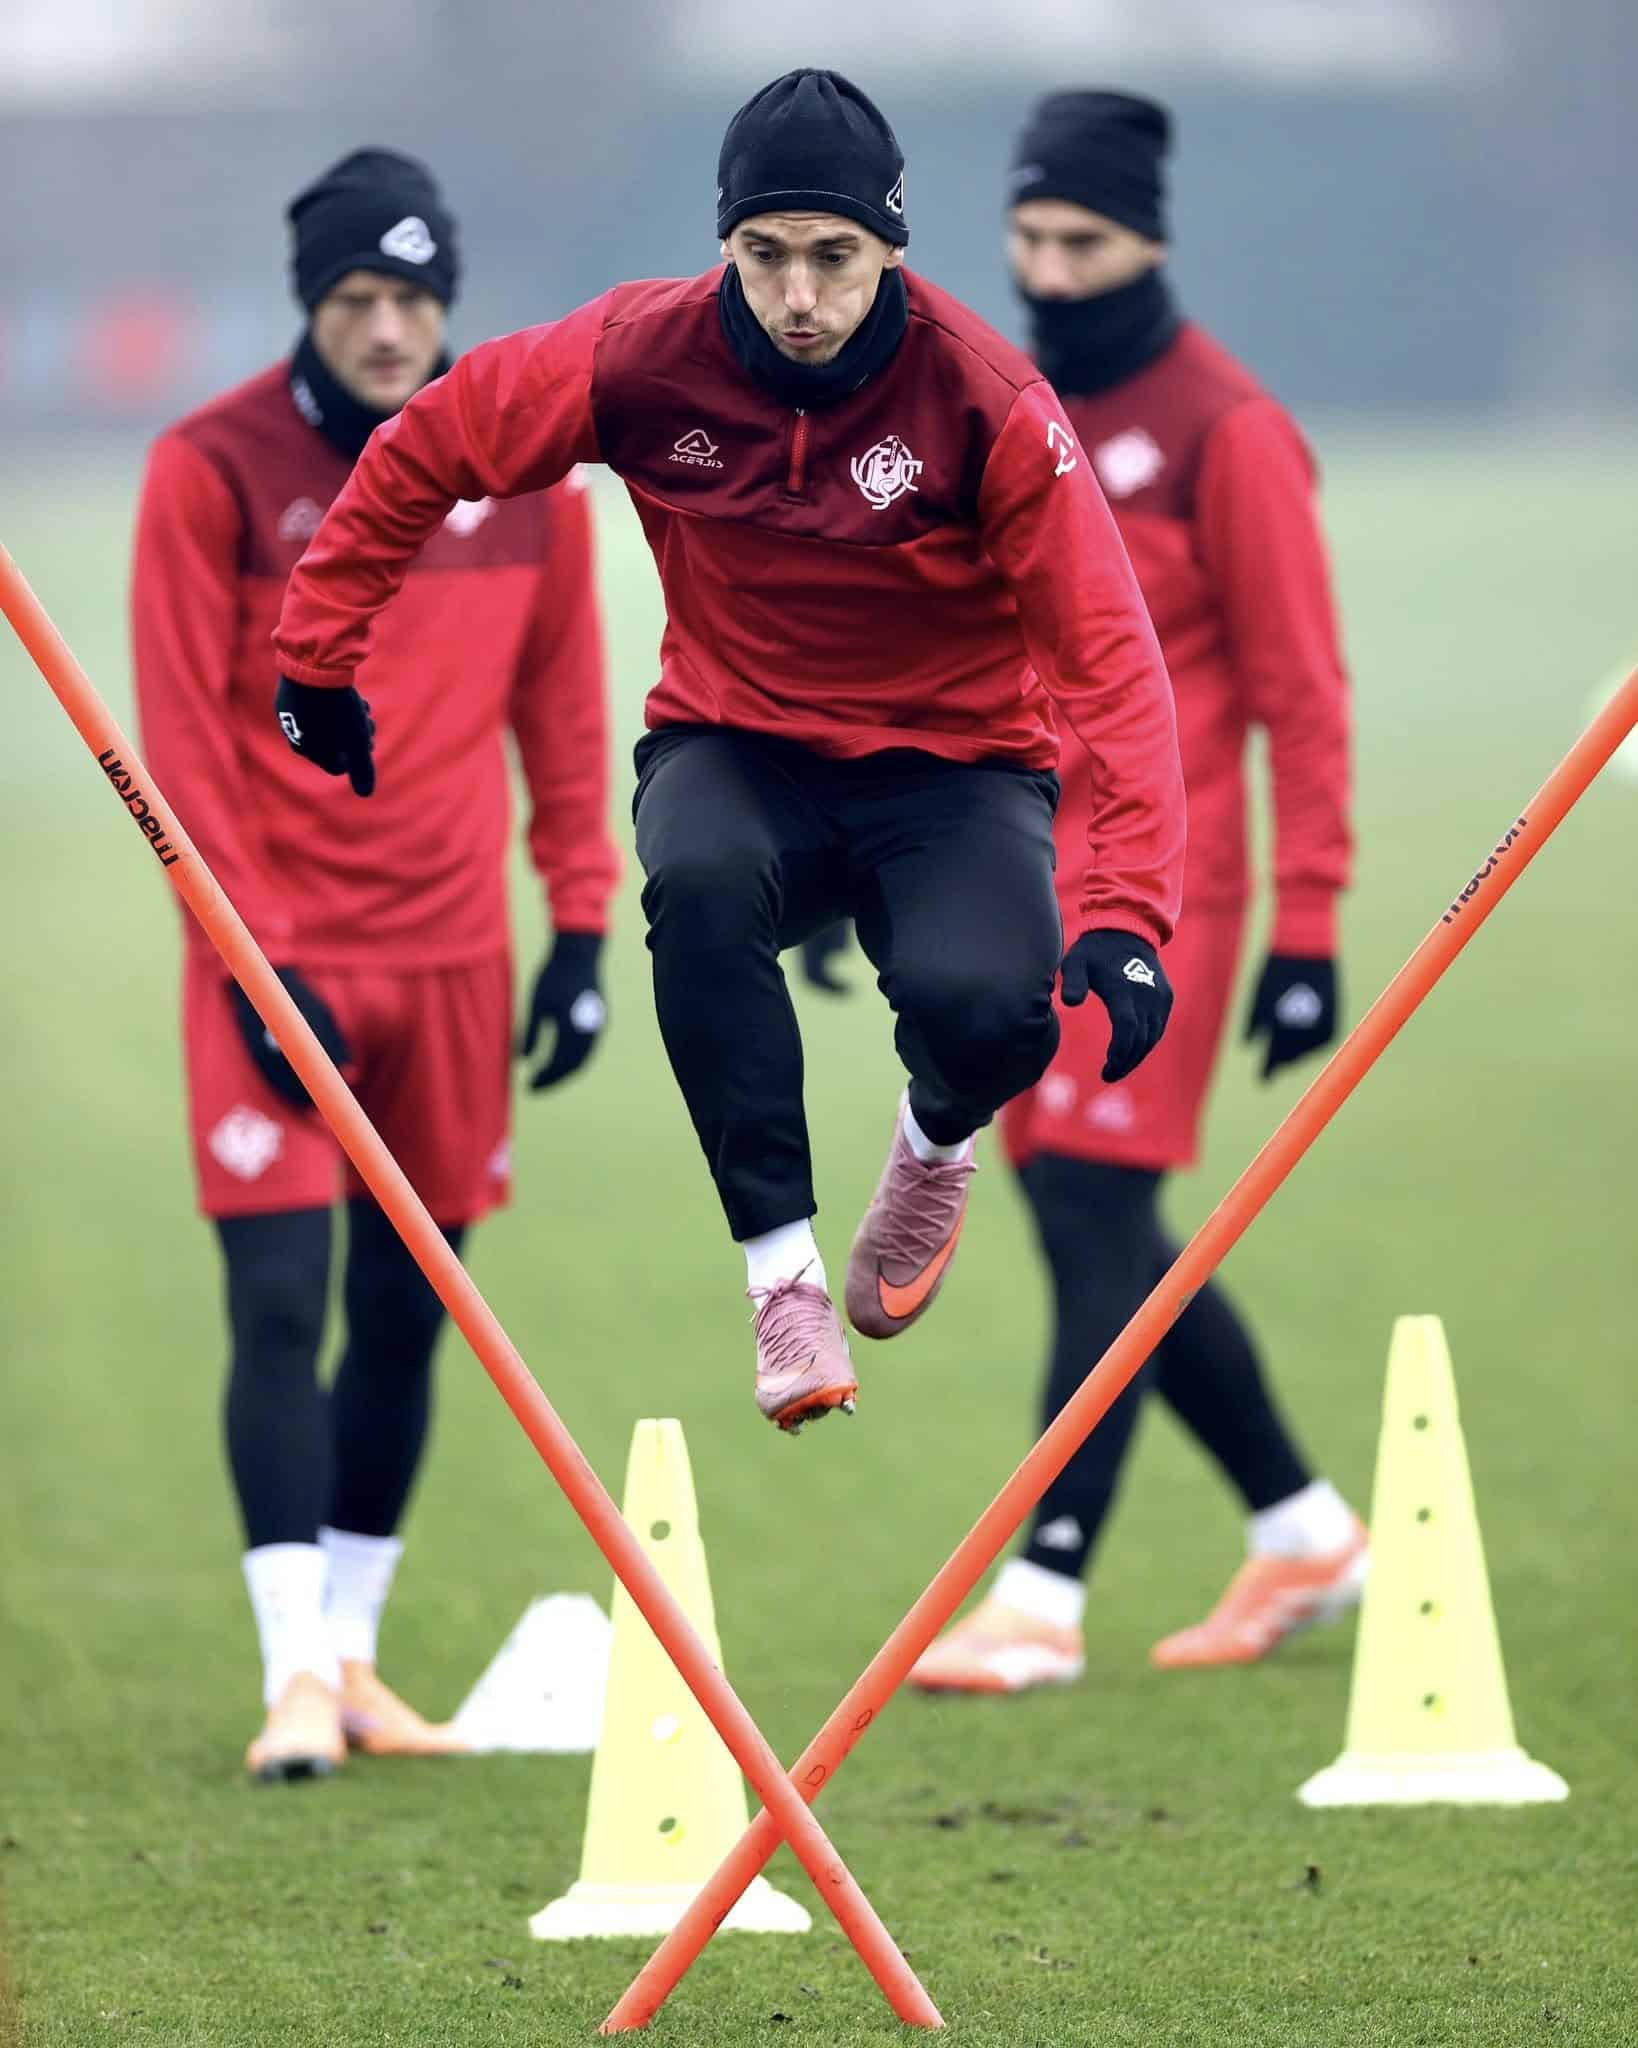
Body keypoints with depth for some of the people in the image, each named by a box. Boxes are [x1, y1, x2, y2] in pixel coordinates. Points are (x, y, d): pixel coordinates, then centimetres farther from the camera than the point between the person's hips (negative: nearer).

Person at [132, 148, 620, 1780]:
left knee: (405, 1315, 9)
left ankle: (354, 1652, 19)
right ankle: (299, 1672, -10)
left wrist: (582, 922, 6)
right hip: (278, 955, -4)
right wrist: (251, 955, -13)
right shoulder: (213, 469, -8)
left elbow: (563, 705, 11)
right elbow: (182, 735, -8)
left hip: (451, 954, 4)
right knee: (278, 1303, -11)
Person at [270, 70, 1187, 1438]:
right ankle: (783, 1269, -24)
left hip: (953, 770, -1)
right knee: (697, 886, -36)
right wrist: (318, 655, 5)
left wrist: (1124, 912, -33)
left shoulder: (983, 401, -20)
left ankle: (939, 1139, 9)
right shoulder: (645, 357, -14)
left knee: (986, 1008, -32)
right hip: (738, 749, 1)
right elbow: (425, 451, 2)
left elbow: (1108, 659, -22)